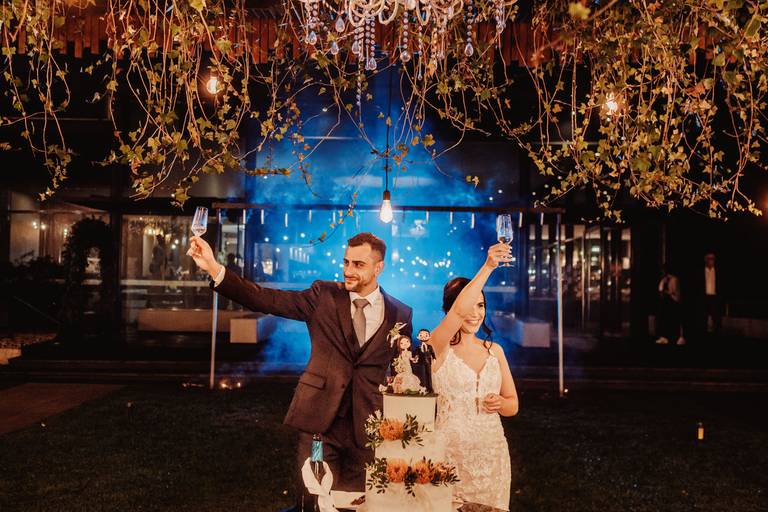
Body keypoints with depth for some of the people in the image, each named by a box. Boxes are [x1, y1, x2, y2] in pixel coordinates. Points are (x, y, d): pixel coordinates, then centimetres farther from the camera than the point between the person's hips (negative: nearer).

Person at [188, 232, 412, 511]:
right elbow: (267, 299, -11)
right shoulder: (324, 295, -1)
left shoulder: (401, 314, 1)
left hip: (368, 427, 1)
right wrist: (214, 267, -20)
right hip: (320, 419, -1)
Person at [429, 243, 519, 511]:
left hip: (492, 453, 4)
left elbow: (513, 405, 12)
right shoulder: (438, 347, -8)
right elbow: (459, 311, -28)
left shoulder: (494, 350, 7)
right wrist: (487, 267, -33)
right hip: (450, 453, -4)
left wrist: (500, 403, -10)